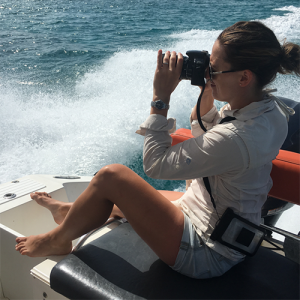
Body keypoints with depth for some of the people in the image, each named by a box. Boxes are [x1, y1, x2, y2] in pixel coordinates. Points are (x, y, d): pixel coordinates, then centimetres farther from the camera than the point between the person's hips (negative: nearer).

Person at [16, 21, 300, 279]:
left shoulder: (238, 138, -34)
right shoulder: (269, 108, -5)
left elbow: (155, 164, -24)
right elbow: (204, 139, 10)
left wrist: (160, 97, -21)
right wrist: (207, 92, -4)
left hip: (206, 253, -9)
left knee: (111, 177, -11)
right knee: (125, 198, 21)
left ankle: (57, 240, 15)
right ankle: (72, 211, 48)